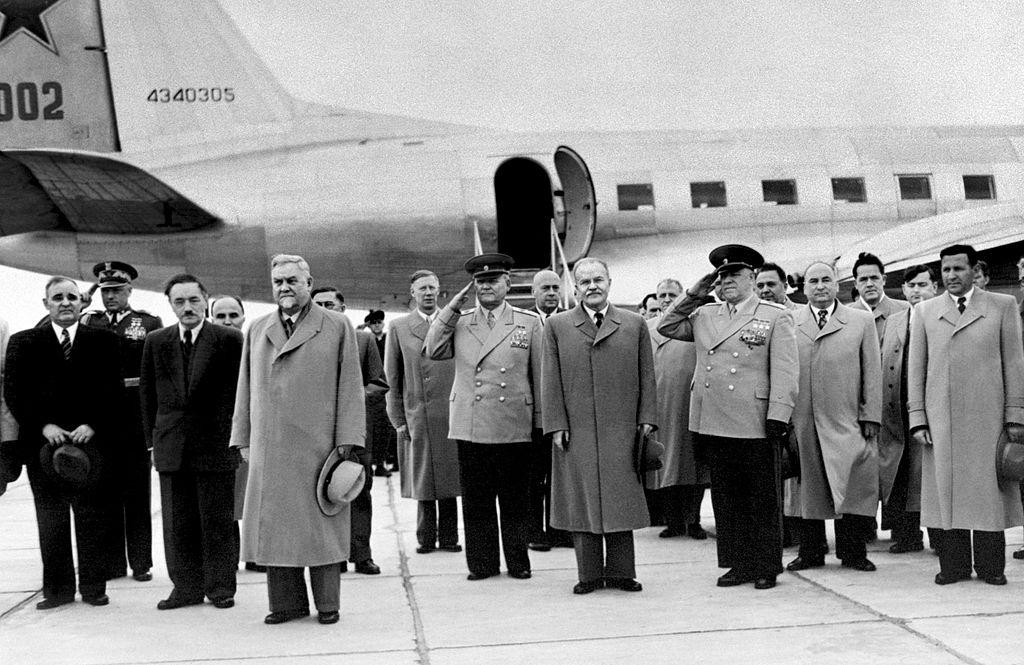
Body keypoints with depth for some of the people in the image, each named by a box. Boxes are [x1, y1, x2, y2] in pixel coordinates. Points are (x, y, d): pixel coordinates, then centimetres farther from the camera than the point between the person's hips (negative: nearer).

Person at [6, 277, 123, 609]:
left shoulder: (103, 341, 8)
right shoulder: (23, 342, 9)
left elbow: (114, 391, 2)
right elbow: (14, 392, 2)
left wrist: (91, 425, -11)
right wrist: (44, 425, -10)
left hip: (92, 442, -1)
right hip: (43, 444, 1)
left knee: (93, 517, 2)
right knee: (50, 519, 4)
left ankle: (94, 587, 10)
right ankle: (57, 588, 12)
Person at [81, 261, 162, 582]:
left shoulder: (149, 323, 2)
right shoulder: (87, 322, 9)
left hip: (135, 414, -3)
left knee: (137, 493, 5)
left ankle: (141, 563, 12)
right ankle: (113, 562, 17)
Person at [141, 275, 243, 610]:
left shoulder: (229, 339, -2)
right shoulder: (156, 342, 9)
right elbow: (147, 393, 13)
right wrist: (152, 438, 8)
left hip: (217, 444, -3)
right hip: (170, 448, 3)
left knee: (218, 521, 3)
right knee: (177, 523, 6)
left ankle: (220, 586, 12)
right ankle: (186, 586, 14)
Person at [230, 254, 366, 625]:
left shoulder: (337, 327, 4)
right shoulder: (257, 330, 14)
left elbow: (349, 386, 0)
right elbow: (246, 388, 16)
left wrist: (347, 440, -7)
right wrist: (244, 438, 10)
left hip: (318, 447, -3)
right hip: (270, 449, 3)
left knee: (321, 523, 1)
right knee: (274, 523, 3)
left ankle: (327, 603, 10)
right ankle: (286, 602, 13)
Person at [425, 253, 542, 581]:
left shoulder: (529, 323, 7)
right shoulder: (458, 323, 11)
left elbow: (539, 375, 7)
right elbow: (433, 350, -4)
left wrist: (541, 421, 4)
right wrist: (452, 308, -4)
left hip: (514, 428, -1)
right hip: (470, 428, 1)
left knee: (515, 500, 6)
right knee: (475, 501, 5)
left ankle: (518, 562, 17)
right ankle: (481, 563, 15)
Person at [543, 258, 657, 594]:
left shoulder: (635, 325, 9)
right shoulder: (557, 326, 7)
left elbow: (646, 376, 9)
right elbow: (551, 380, 4)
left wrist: (646, 419, 1)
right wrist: (556, 425, -3)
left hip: (621, 430, 0)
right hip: (576, 431, 0)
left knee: (620, 500, 3)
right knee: (582, 502, 3)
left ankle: (620, 572, 11)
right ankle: (589, 574, 11)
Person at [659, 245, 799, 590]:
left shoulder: (776, 316, 1)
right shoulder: (704, 315, 14)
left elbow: (785, 370, -5)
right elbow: (667, 326, 19)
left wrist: (778, 416, -14)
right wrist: (695, 294, 10)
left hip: (756, 428, -5)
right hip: (715, 426, 5)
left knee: (763, 502, 5)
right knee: (727, 501, 10)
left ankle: (767, 567, 14)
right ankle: (739, 564, 19)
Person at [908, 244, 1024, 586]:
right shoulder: (924, 312, 11)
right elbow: (915, 369, 9)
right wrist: (917, 419, 1)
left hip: (988, 416, -1)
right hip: (941, 418, 1)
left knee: (989, 490, 0)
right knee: (946, 491, 1)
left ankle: (990, 565, 8)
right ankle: (953, 565, 8)